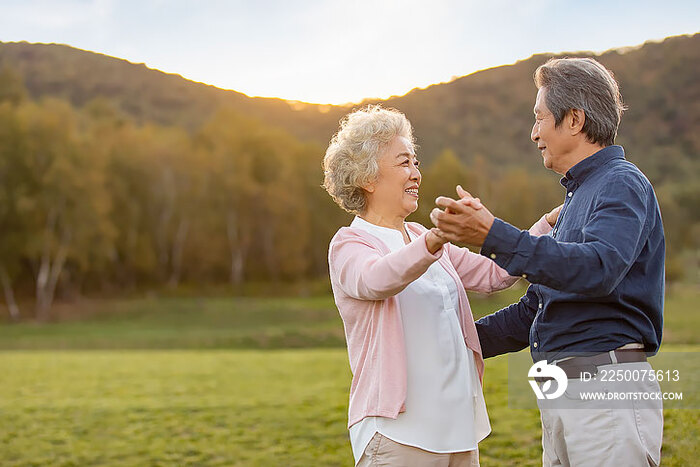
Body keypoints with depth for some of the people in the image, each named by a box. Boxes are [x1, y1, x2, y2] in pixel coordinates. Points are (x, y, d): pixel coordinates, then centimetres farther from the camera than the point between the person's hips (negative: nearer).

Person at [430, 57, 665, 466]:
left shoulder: (622, 185, -7)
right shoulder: (579, 195, 23)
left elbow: (598, 269, -28)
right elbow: (535, 310, 26)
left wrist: (494, 236, -35)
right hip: (562, 400, 9)